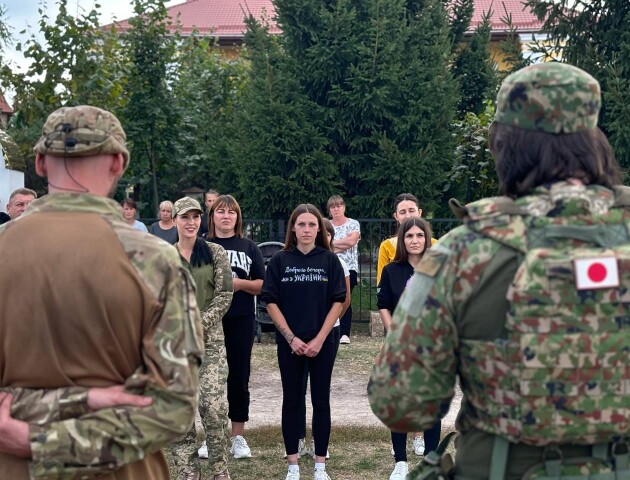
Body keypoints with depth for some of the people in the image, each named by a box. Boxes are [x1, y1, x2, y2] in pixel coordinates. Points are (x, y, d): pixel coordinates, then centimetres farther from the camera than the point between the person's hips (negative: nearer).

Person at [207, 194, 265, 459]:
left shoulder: (249, 247, 8)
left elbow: (262, 285, 5)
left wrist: (240, 283, -11)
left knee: (239, 378, 5)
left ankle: (238, 436, 14)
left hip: (241, 321, 1)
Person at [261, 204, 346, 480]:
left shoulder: (329, 260, -1)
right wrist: (291, 337, -10)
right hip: (289, 342, 0)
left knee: (321, 401, 5)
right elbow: (270, 302, -2)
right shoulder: (280, 260, -1)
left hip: (322, 342, 0)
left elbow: (338, 301, -3)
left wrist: (320, 339, -10)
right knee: (291, 401, 6)